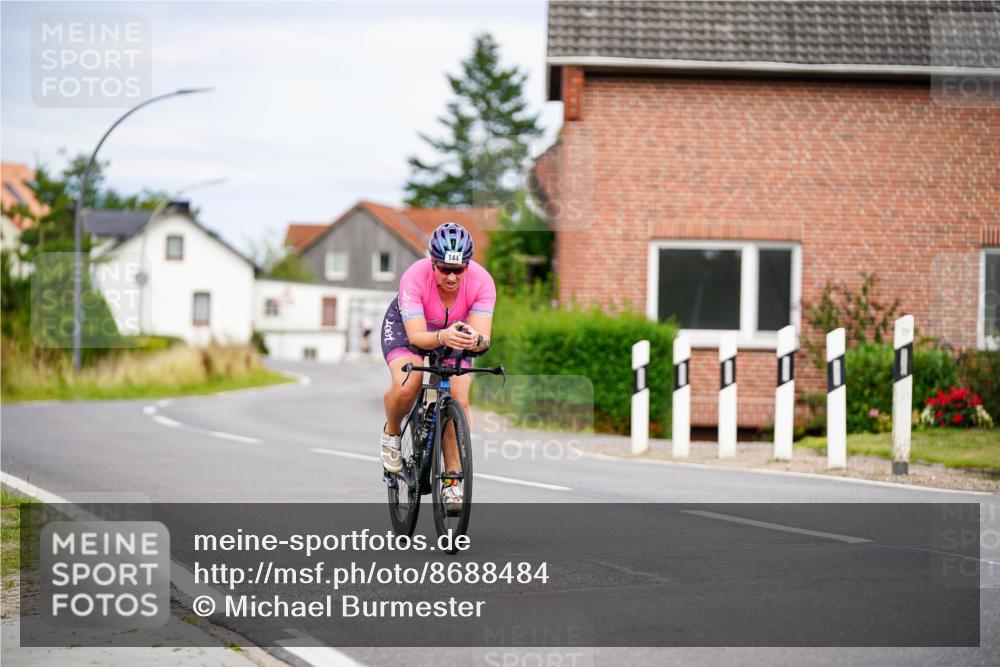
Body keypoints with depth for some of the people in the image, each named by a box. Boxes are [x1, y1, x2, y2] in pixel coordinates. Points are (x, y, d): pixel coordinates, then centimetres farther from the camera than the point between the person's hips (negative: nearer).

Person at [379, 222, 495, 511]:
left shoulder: (481, 281, -31)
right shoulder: (415, 278, -37)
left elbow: (484, 338, -36)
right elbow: (416, 337, -41)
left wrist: (475, 339, -60)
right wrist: (442, 338, -62)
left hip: (456, 330, 2)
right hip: (406, 325, -2)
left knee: (459, 401, -18)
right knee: (406, 386, -30)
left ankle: (453, 480, -4)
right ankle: (391, 433, 3)